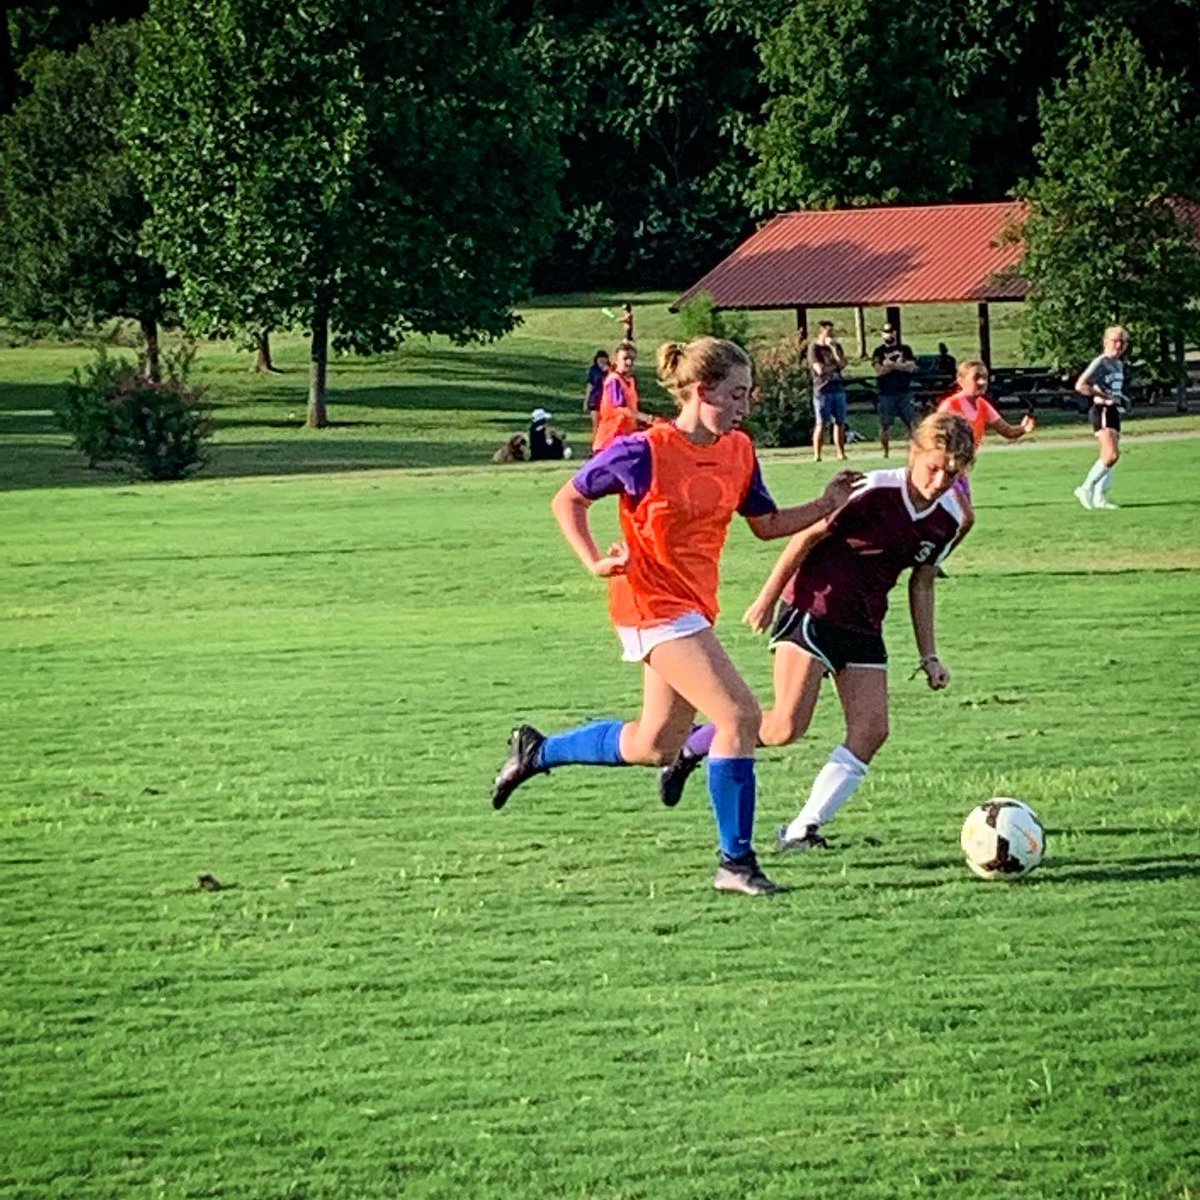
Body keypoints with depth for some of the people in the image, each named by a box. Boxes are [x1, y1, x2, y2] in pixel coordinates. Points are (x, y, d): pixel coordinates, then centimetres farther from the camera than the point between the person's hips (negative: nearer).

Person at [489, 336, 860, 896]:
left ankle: (536, 750, 36)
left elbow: (766, 524, 15)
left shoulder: (739, 452, 4)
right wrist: (596, 562, -15)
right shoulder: (645, 452, -15)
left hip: (695, 607, 9)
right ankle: (736, 863, -9)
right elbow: (567, 500, -4)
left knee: (655, 746, 16)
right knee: (740, 716, -17)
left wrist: (826, 505, 0)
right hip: (653, 605, -9)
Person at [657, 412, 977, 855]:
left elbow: (922, 583, 16)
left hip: (864, 628, 7)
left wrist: (929, 656, 13)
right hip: (812, 610, -7)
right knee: (787, 727, -16)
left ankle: (802, 830, -4)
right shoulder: (874, 492, -18)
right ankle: (693, 745, 7)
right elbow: (808, 535, -9)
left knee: (871, 730, -8)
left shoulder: (946, 520, 2)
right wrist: (767, 598, -6)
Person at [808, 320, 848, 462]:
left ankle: (841, 453, 8)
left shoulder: (836, 346, 14)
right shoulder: (814, 349, -3)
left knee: (840, 422, 4)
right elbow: (820, 369, -14)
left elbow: (842, 364, -1)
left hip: (838, 388, 5)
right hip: (822, 390, -5)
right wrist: (835, 366, -1)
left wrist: (833, 348, -8)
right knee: (821, 424, -6)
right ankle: (817, 455, -4)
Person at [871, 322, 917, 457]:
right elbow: (879, 371, -5)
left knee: (909, 422, -3)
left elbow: (910, 367, -4)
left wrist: (891, 364, -13)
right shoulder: (879, 351, 7)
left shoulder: (905, 349, 10)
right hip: (886, 393, -1)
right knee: (885, 424, -1)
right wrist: (898, 364, -12)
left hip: (903, 392, 1)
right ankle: (886, 452, 6)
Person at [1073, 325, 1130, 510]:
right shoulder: (1100, 363, -11)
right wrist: (1104, 396, -22)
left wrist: (1121, 400, 10)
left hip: (1114, 411, 9)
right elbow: (1080, 386, -20)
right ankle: (1086, 488, -11)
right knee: (1111, 455, -19)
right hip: (1102, 411, -9)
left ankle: (1099, 496, 12)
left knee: (1110, 456, 8)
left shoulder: (1119, 365, 16)